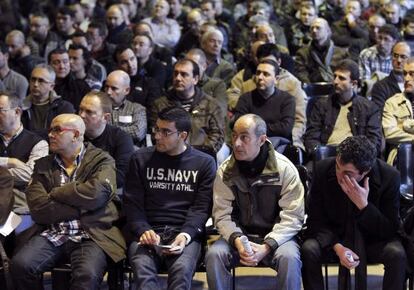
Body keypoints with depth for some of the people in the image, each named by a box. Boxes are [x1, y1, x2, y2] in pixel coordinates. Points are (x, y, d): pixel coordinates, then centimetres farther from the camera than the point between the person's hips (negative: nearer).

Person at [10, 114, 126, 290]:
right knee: (20, 265, -24)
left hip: (91, 235, -3)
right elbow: (37, 208, 1)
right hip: (52, 235, 3)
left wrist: (55, 193, -2)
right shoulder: (43, 165, 15)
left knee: (87, 276, -33)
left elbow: (96, 194, -14)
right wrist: (80, 208, -7)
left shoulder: (101, 160, 6)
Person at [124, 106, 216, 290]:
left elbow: (202, 208, 4)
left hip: (185, 233, -1)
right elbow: (132, 203, 9)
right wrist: (143, 230, -12)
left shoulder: (204, 163, 10)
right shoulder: (140, 159, 14)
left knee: (182, 270, -34)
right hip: (148, 231, 1)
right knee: (142, 269, -32)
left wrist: (185, 234, -16)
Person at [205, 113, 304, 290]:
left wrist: (267, 246, -24)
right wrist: (237, 240, -24)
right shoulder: (226, 171, -2)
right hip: (239, 234, 2)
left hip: (276, 236, -2)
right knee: (214, 254, -26)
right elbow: (222, 215, -3)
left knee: (289, 258, -33)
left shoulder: (285, 169, -10)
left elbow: (292, 217, -12)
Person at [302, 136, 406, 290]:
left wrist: (363, 205, -32)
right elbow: (316, 220, -10)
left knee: (397, 254, -29)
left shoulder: (389, 177, -22)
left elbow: (390, 230, -17)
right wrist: (337, 247, -27)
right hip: (332, 235, 1)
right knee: (309, 250, -29)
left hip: (373, 239, 0)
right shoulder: (323, 170, -18)